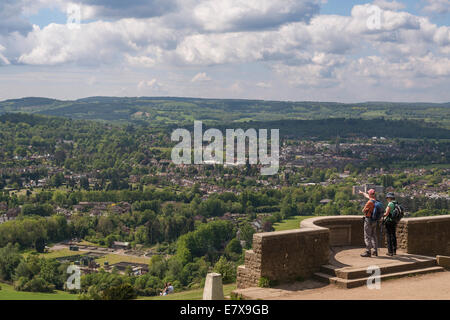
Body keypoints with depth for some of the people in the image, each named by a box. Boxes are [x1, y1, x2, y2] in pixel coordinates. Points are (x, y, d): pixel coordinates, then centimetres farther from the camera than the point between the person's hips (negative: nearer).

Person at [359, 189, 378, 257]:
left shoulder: (370, 202, -21)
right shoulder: (375, 200, 5)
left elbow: (363, 211, -15)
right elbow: (367, 196, 25)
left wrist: (364, 210, 9)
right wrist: (362, 193, 43)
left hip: (368, 220, -8)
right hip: (375, 221, 8)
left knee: (367, 237, -5)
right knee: (374, 236, 15)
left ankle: (368, 252, -7)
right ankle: (375, 251, 18)